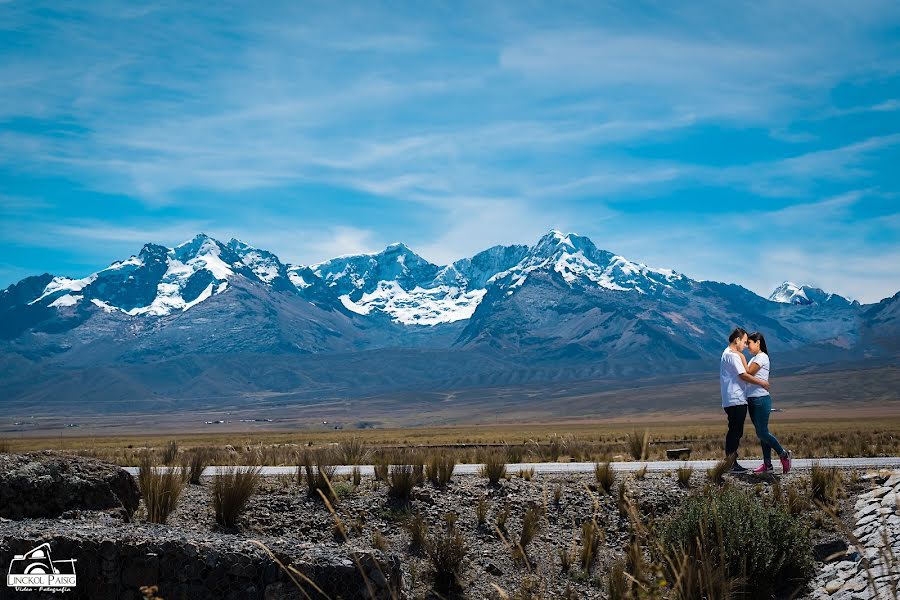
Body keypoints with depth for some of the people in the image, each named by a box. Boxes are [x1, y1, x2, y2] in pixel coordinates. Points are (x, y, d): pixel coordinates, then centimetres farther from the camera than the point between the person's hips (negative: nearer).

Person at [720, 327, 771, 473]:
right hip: (736, 400, -11)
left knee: (735, 432, 11)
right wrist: (761, 383, -7)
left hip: (735, 400, 11)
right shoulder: (732, 355, -12)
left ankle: (732, 463, 14)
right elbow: (743, 375, -16)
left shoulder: (728, 354, 21)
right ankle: (731, 464, -7)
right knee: (735, 432, -8)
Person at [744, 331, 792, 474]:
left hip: (761, 399, -9)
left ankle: (784, 454, 8)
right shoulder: (754, 358, 17)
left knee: (762, 432, -7)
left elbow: (748, 372, -17)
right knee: (761, 433, 8)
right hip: (752, 400, 9)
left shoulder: (762, 357, -10)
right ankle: (767, 465, 10)